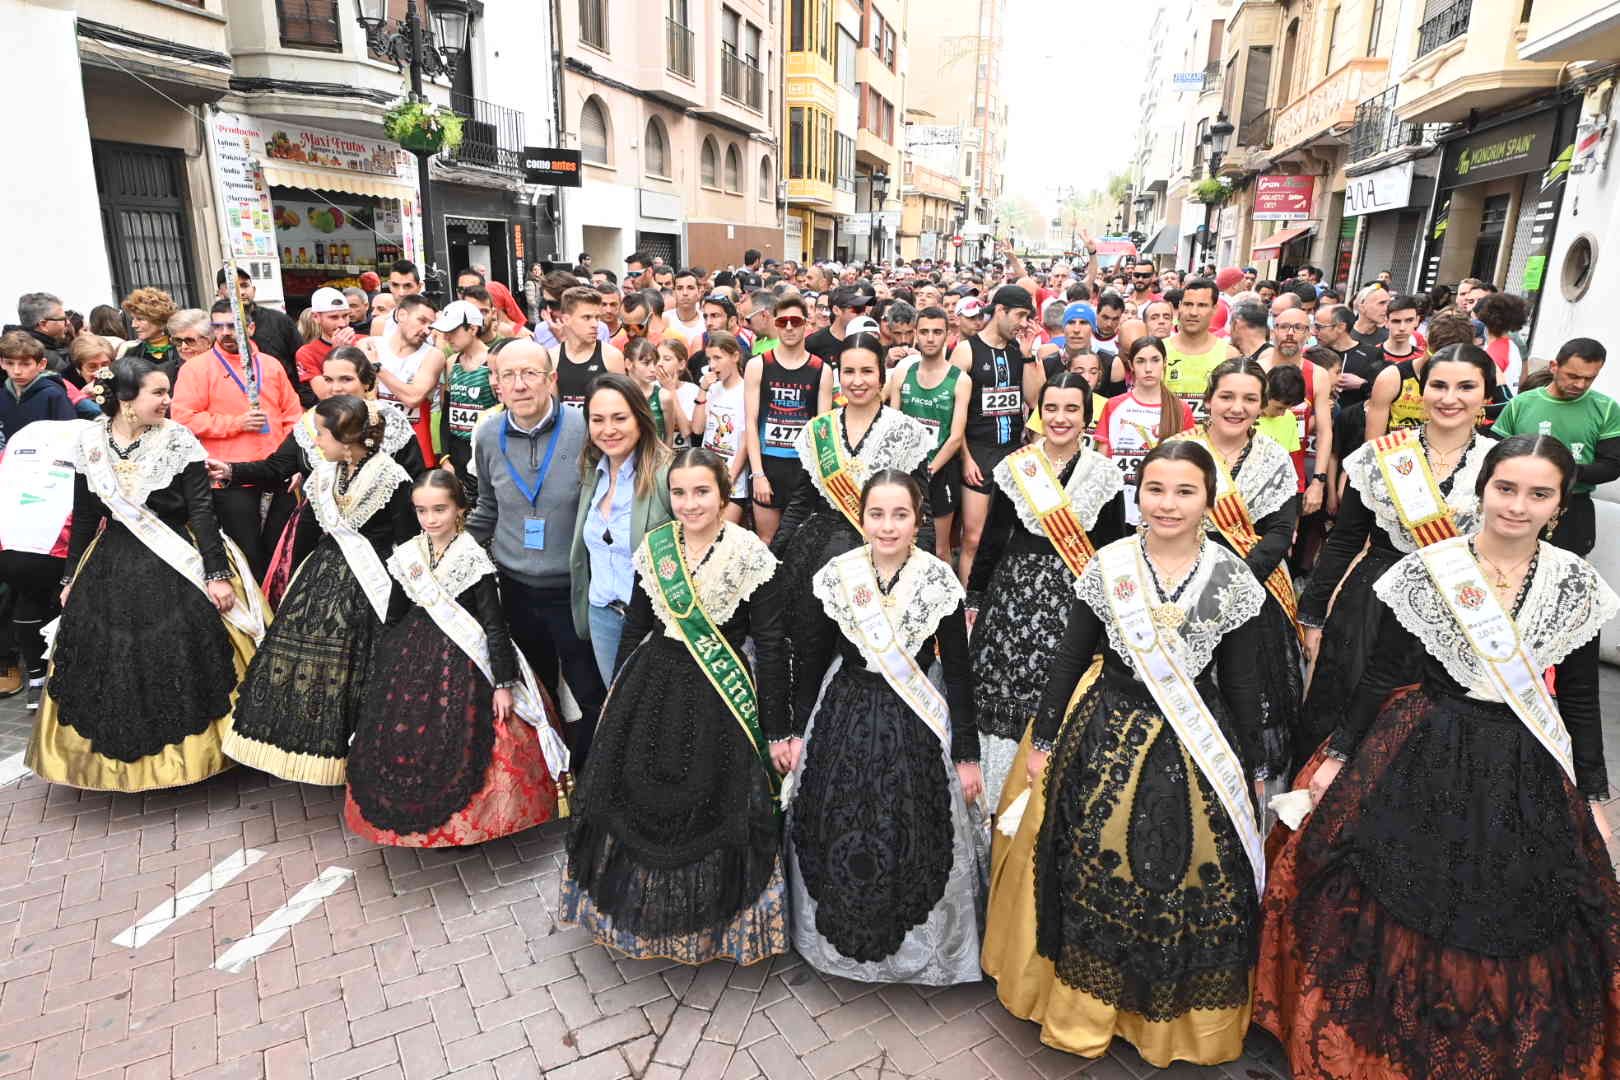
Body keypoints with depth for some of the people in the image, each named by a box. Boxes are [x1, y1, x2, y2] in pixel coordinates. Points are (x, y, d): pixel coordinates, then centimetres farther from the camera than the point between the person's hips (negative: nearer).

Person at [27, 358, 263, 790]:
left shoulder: (179, 439, -9)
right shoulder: (89, 442, 0)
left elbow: (201, 511, -10)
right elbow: (84, 517, 9)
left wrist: (216, 573, -15)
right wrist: (71, 577, 11)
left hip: (177, 566, -3)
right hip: (112, 569, 3)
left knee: (178, 663, 1)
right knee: (112, 666, 9)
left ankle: (187, 750, 19)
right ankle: (122, 754, 28)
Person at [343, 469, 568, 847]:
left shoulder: (473, 558, -11)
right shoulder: (406, 556, 3)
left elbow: (495, 626, -12)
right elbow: (394, 618, 14)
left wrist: (503, 684, -15)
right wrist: (381, 671, 16)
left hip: (463, 664, -4)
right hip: (412, 660, 5)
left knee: (459, 744, -5)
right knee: (403, 742, 4)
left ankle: (464, 823, 16)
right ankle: (414, 818, 25)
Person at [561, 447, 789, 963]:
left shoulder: (752, 556, -12)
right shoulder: (653, 548, 1)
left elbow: (771, 648, -10)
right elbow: (635, 627, 11)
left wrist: (778, 730, -8)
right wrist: (617, 699, 14)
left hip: (719, 703, -4)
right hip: (652, 689, 5)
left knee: (714, 814, 7)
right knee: (638, 806, 14)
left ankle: (718, 922, 33)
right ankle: (646, 913, 40)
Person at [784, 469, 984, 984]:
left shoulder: (940, 583, -8)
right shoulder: (834, 578, -5)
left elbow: (957, 673, -4)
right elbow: (811, 661, 3)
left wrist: (967, 754, -3)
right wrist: (794, 730, 4)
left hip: (916, 728, -1)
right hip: (843, 721, 2)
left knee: (912, 840, 5)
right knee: (840, 839, 9)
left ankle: (917, 946, 32)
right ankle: (842, 938, 35)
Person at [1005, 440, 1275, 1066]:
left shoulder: (1233, 579, -4)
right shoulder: (1107, 566, -5)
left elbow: (1240, 682, 3)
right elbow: (1069, 660, 0)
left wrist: (1255, 767, 6)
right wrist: (1043, 741, 1)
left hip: (1200, 751, 1)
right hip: (1108, 740, 0)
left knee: (1194, 885, 10)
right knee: (1097, 874, 9)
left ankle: (1181, 1017, 35)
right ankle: (1089, 1000, 32)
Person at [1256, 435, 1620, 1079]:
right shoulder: (1423, 571, -8)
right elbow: (1380, 676, -3)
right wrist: (1338, 756, -3)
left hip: (1529, 778, 2)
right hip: (1424, 763, -2)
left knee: (1516, 932, 12)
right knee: (1395, 913, 7)